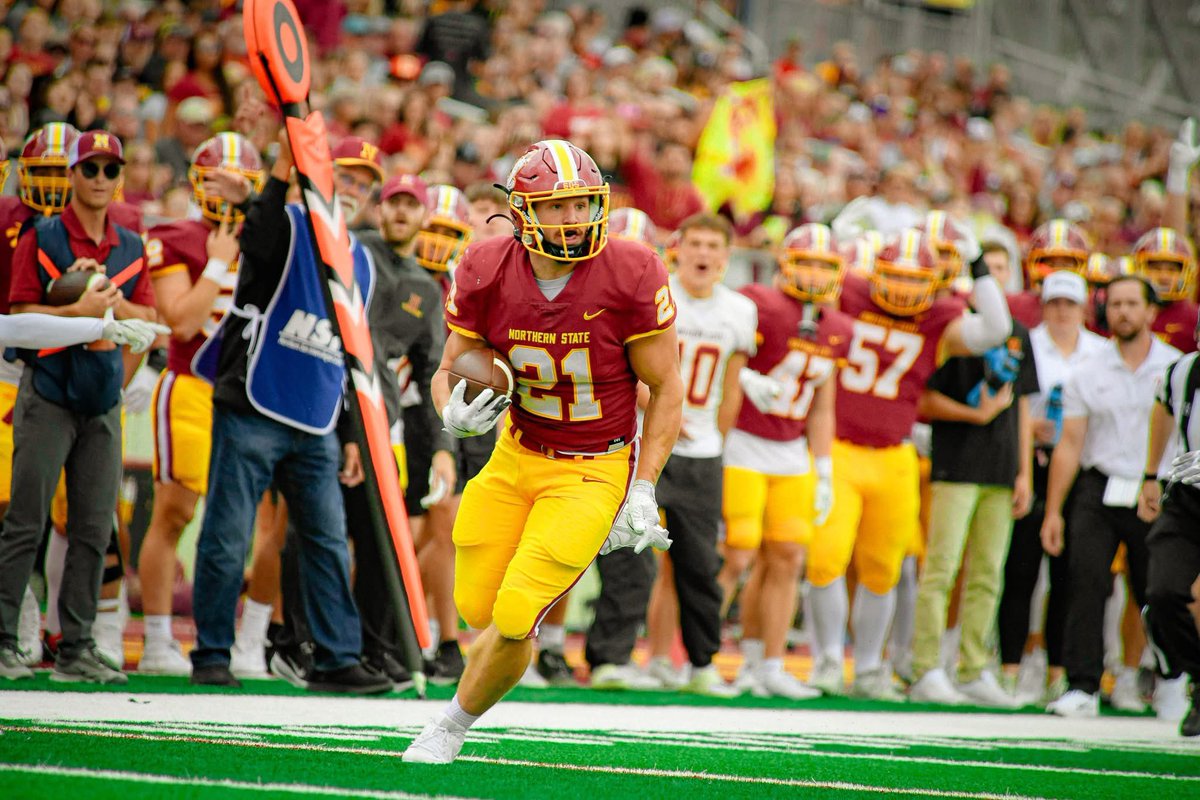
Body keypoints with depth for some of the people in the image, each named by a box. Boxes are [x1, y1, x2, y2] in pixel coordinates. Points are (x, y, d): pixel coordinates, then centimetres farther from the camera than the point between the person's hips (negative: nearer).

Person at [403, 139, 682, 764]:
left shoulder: (630, 277, -20)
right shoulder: (487, 274, -11)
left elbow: (666, 390, -9)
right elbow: (450, 370, 1)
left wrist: (643, 492, -13)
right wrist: (456, 414, -23)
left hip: (596, 471, -4)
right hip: (517, 455, 4)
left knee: (514, 619, -11)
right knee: (478, 610, 4)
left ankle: (451, 728, 12)